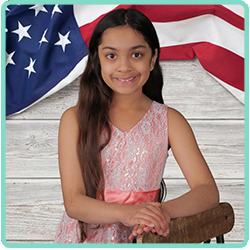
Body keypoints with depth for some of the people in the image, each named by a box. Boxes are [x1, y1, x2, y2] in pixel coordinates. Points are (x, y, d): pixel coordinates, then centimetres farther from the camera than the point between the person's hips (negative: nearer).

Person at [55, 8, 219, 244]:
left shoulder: (169, 120, 2)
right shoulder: (75, 119, 0)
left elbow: (208, 191, -6)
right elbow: (73, 202, -7)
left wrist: (165, 210, -25)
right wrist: (125, 212, -25)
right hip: (83, 237, 1)